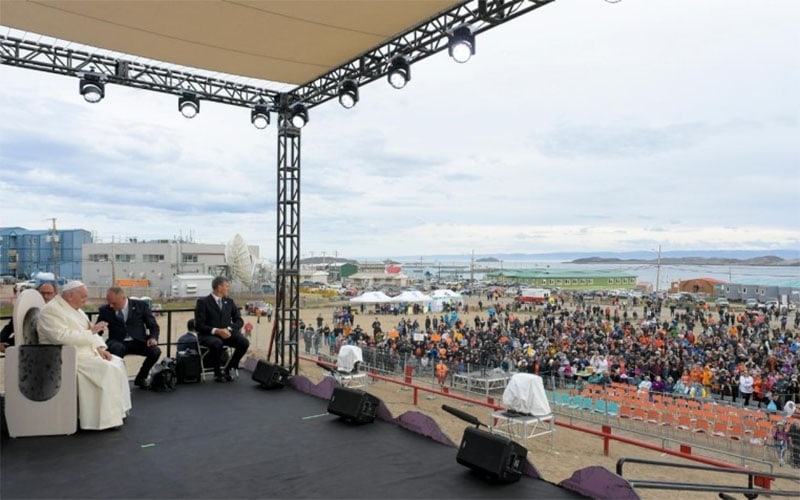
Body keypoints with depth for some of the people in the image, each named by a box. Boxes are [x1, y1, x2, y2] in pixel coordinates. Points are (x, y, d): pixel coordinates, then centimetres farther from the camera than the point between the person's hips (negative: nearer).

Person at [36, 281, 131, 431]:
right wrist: (90, 332, -21)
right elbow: (62, 337, -28)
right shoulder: (51, 310, -15)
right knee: (106, 369, -24)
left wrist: (100, 348, -1)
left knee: (116, 362, -1)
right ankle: (107, 418, -18)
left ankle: (118, 409, 2)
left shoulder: (74, 309, 15)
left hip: (85, 351, 10)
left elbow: (90, 332, 15)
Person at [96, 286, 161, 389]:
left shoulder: (141, 305, 2)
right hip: (117, 342, -1)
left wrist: (153, 338, -14)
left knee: (155, 351, -27)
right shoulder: (104, 310, 4)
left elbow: (154, 326, 6)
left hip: (138, 341, 1)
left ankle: (140, 378, 2)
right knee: (116, 349, -37)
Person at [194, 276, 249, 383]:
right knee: (217, 343, -39)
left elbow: (239, 320, 9)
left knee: (244, 342, -23)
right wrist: (216, 331, -23)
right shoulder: (203, 302, -4)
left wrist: (229, 329, -12)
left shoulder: (229, 301, 12)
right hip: (208, 335, -5)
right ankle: (217, 373, -14)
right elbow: (199, 325, -10)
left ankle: (228, 370, -5)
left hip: (226, 333, 5)